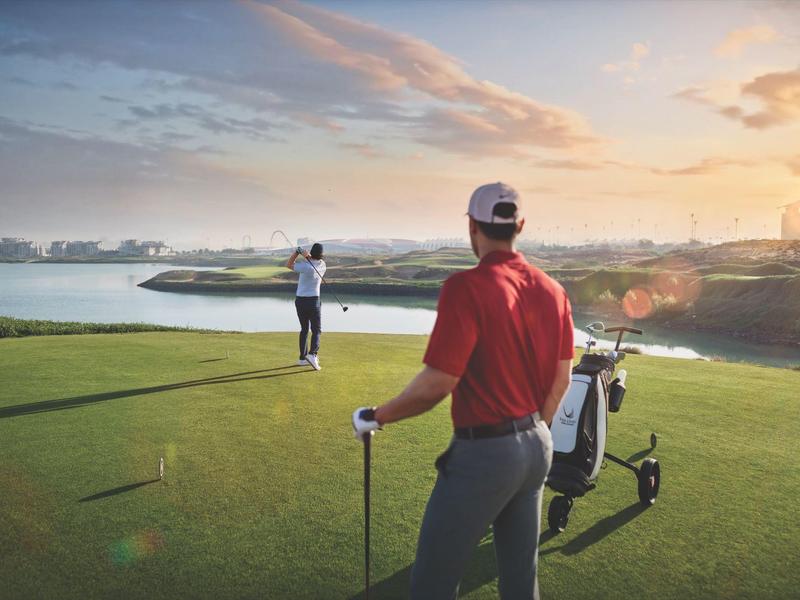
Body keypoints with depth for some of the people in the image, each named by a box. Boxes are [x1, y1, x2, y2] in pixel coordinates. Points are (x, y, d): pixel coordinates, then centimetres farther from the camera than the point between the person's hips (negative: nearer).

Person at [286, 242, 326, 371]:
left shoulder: (307, 266, -15)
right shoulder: (322, 265, -4)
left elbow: (289, 265, -5)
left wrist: (296, 252, -12)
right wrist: (307, 255, -13)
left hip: (300, 301, 0)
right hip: (314, 301, 0)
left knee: (304, 329, 16)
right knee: (317, 330, 4)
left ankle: (302, 358, 17)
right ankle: (312, 354, -20)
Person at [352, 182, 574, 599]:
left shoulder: (466, 287, -20)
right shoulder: (553, 290, 2)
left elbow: (437, 383, -22)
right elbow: (562, 379, 9)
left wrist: (376, 417, -7)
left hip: (483, 453, -7)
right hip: (538, 447, 8)